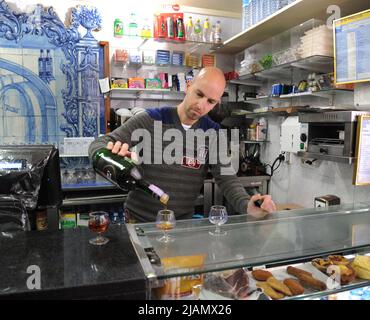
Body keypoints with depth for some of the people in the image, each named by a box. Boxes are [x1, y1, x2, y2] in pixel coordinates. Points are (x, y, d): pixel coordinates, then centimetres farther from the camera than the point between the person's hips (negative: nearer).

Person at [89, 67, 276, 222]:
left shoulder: (213, 133, 1)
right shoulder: (149, 120, -9)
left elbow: (225, 178, -6)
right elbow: (98, 145, -9)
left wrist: (247, 206, -25)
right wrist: (111, 155, -33)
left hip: (183, 223, 3)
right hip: (140, 221, -2)